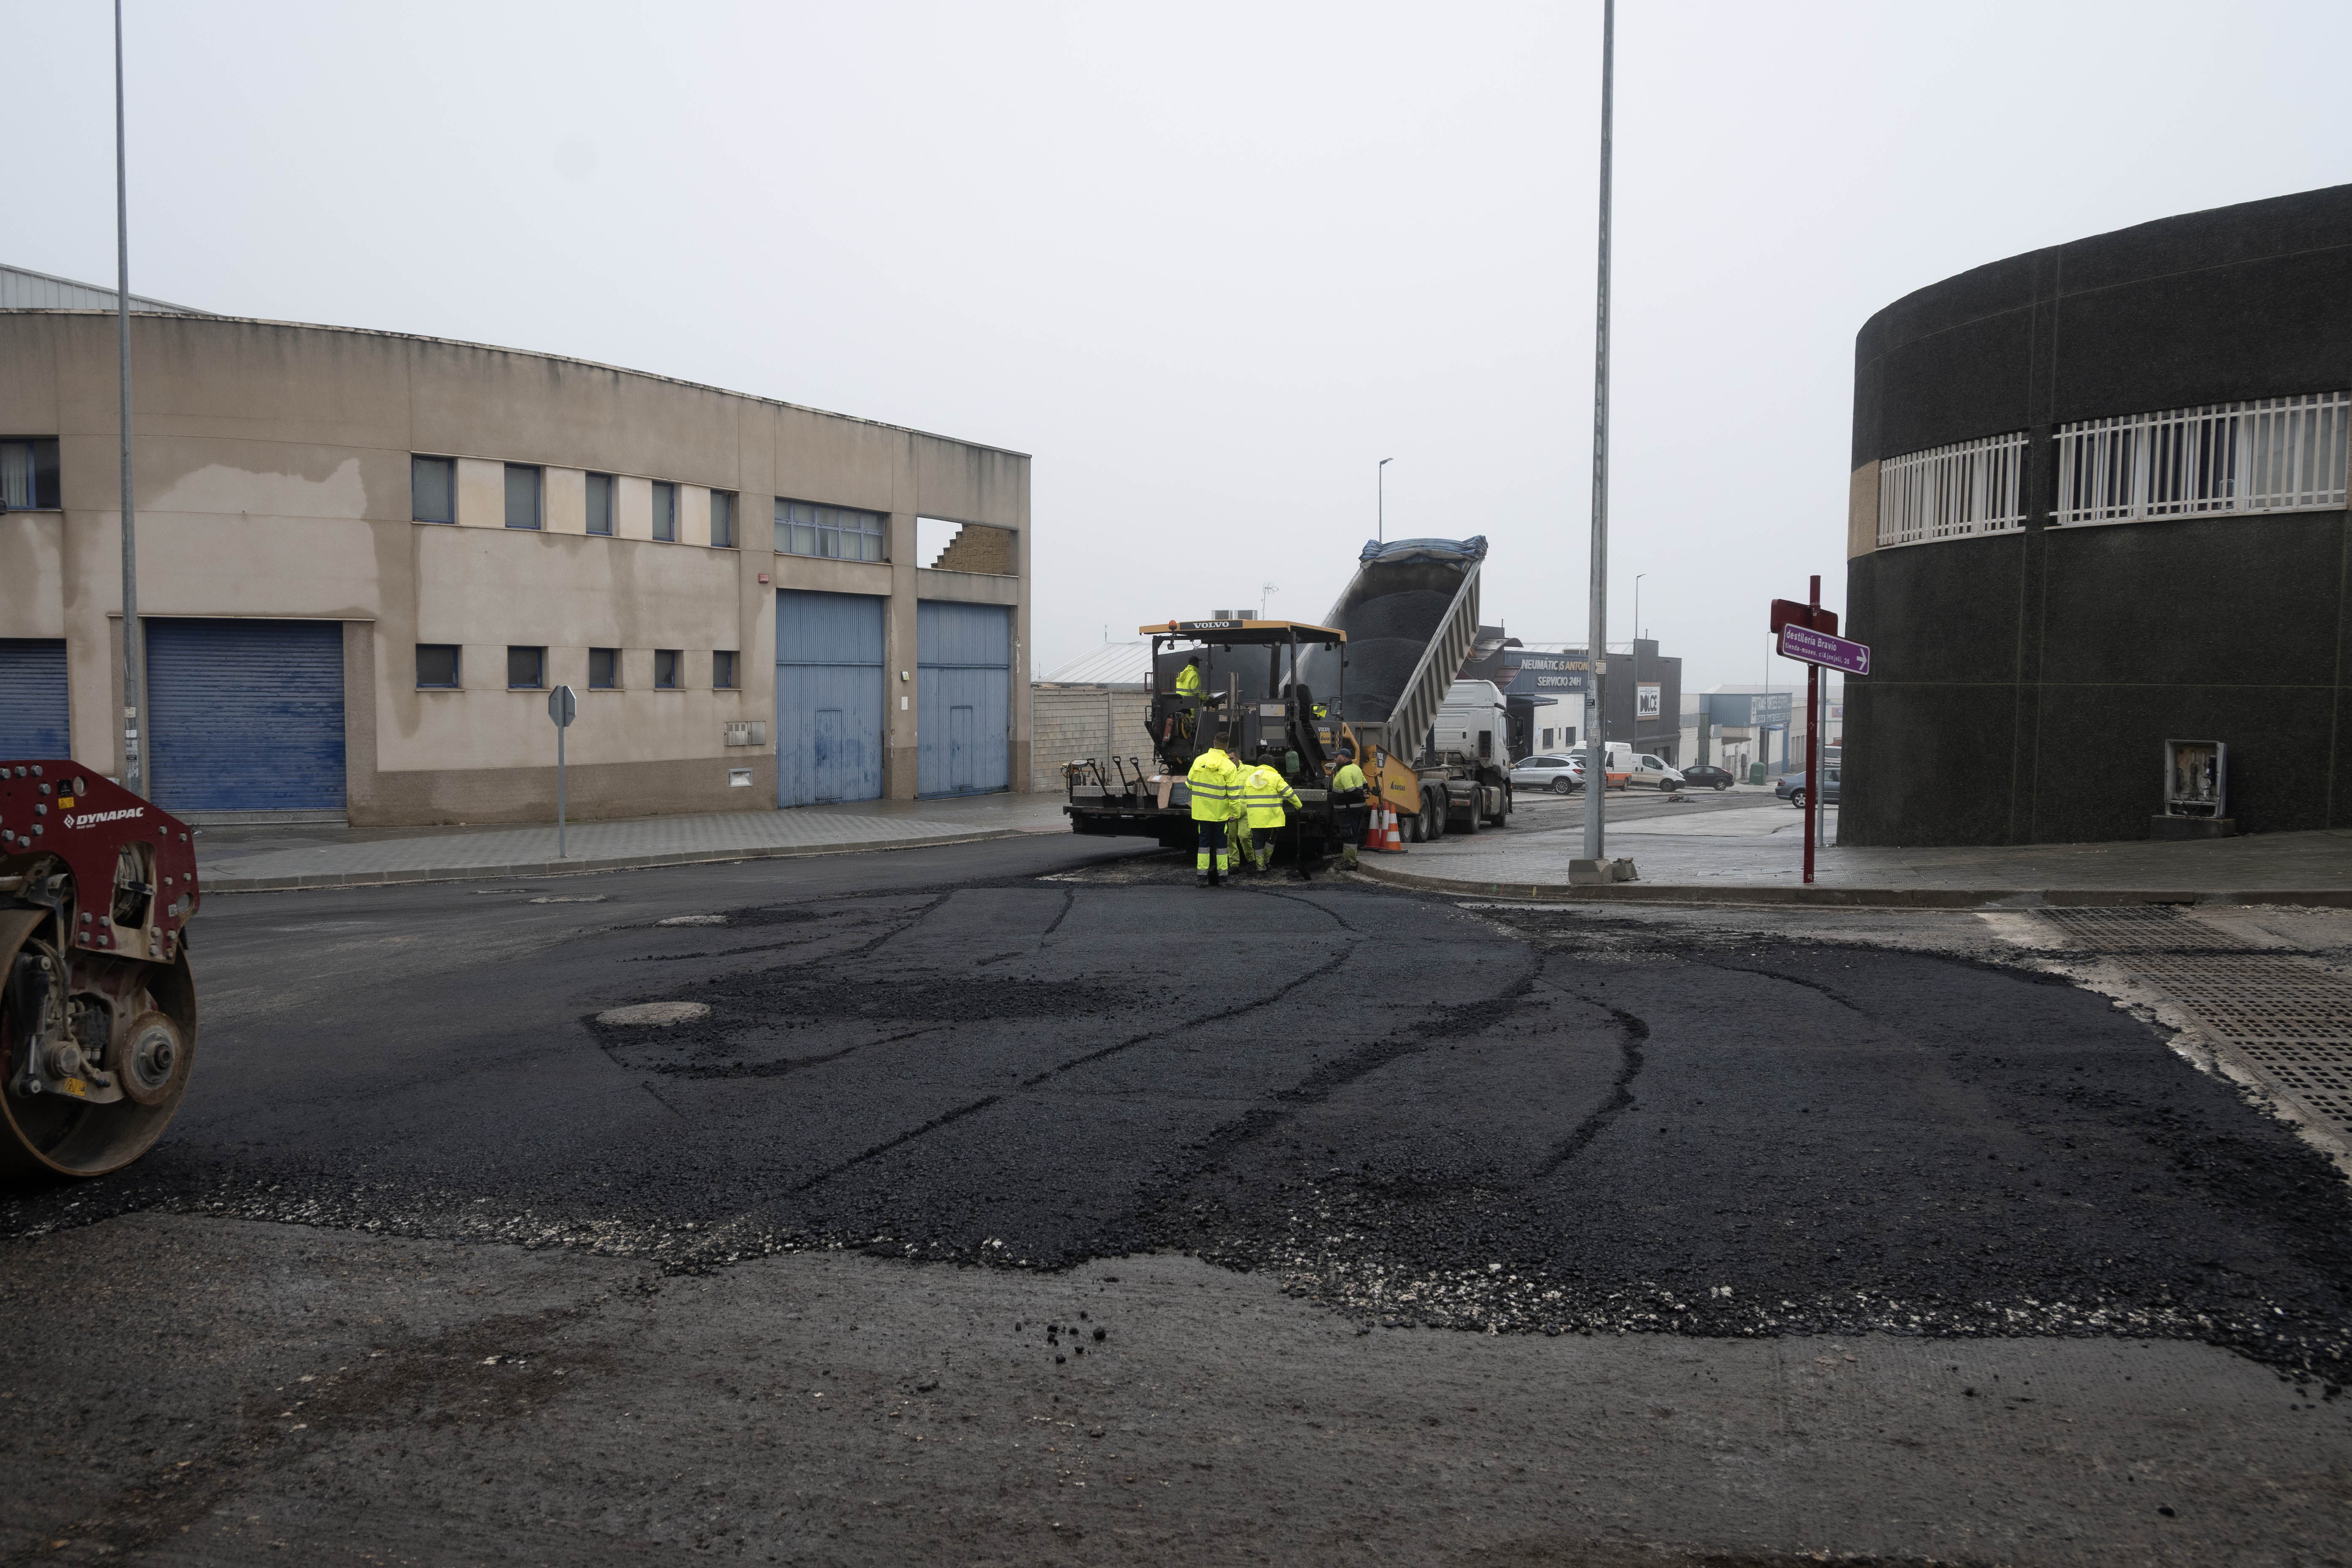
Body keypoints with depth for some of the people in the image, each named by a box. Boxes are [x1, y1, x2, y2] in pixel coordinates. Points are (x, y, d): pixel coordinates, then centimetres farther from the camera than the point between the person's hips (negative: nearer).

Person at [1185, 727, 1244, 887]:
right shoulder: (1229, 766, -11)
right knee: (1220, 843, 9)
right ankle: (1222, 875, 13)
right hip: (1220, 812, -2)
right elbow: (1234, 793, -12)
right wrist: (1236, 813, -6)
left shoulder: (1199, 760, -1)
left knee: (1204, 842, 8)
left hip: (1202, 810, 2)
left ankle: (1201, 875, 5)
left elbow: (1189, 783, 9)